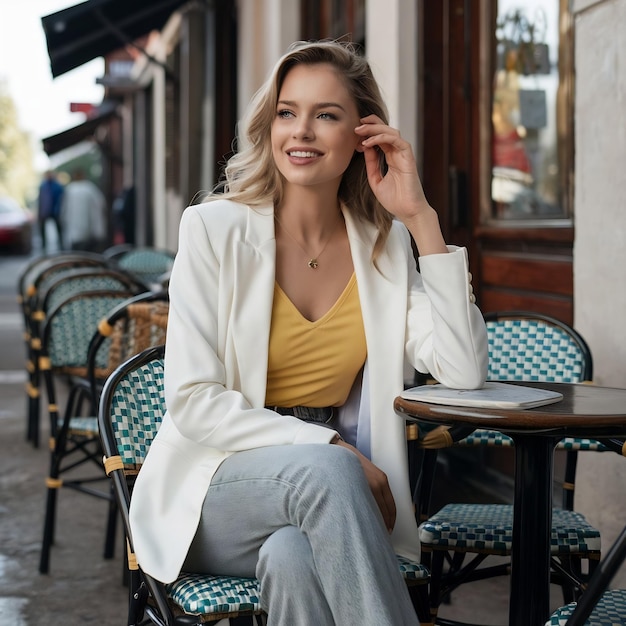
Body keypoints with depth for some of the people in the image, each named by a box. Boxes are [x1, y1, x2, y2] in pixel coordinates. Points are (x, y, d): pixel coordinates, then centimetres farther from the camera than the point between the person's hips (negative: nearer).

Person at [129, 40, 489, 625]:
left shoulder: (385, 244, 5)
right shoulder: (214, 229, -6)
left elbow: (464, 371, -8)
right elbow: (193, 403, -11)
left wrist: (421, 219, -9)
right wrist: (329, 447, -21)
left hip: (325, 492, 2)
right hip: (214, 487, -2)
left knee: (293, 557, -34)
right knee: (323, 471, -35)